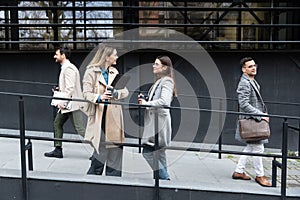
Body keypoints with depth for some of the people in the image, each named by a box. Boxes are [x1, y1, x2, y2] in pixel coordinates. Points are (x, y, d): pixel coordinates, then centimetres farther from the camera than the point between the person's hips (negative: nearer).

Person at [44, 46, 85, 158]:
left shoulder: (68, 68, -15)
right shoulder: (65, 67, 17)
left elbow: (70, 88, -22)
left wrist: (62, 102, -21)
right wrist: (60, 89, 13)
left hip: (72, 104, -11)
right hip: (66, 104, 11)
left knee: (79, 128, -8)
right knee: (57, 123, 14)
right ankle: (58, 150, 22)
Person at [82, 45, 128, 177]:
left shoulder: (115, 72, 16)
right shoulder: (91, 71, -1)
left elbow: (125, 91, 10)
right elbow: (86, 93, -9)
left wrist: (115, 93, -11)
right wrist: (99, 97, -27)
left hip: (114, 117, 5)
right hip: (99, 116, -5)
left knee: (116, 148, 6)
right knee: (100, 149, -2)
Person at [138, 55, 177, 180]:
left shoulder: (167, 81, -9)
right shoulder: (158, 81, 20)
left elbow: (164, 101, -23)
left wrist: (147, 103, -15)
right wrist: (144, 100, 8)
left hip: (160, 121, -10)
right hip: (154, 121, 10)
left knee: (148, 152, -11)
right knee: (159, 154, 14)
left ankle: (164, 177, -1)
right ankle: (164, 177, 24)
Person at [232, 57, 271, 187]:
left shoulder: (253, 82, 16)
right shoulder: (244, 83, -17)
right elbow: (244, 104, -24)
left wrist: (263, 113, 13)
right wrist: (260, 115, -20)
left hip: (255, 120, 10)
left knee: (251, 147, 16)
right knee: (258, 148, -1)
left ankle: (238, 172, 25)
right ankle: (260, 176, 16)